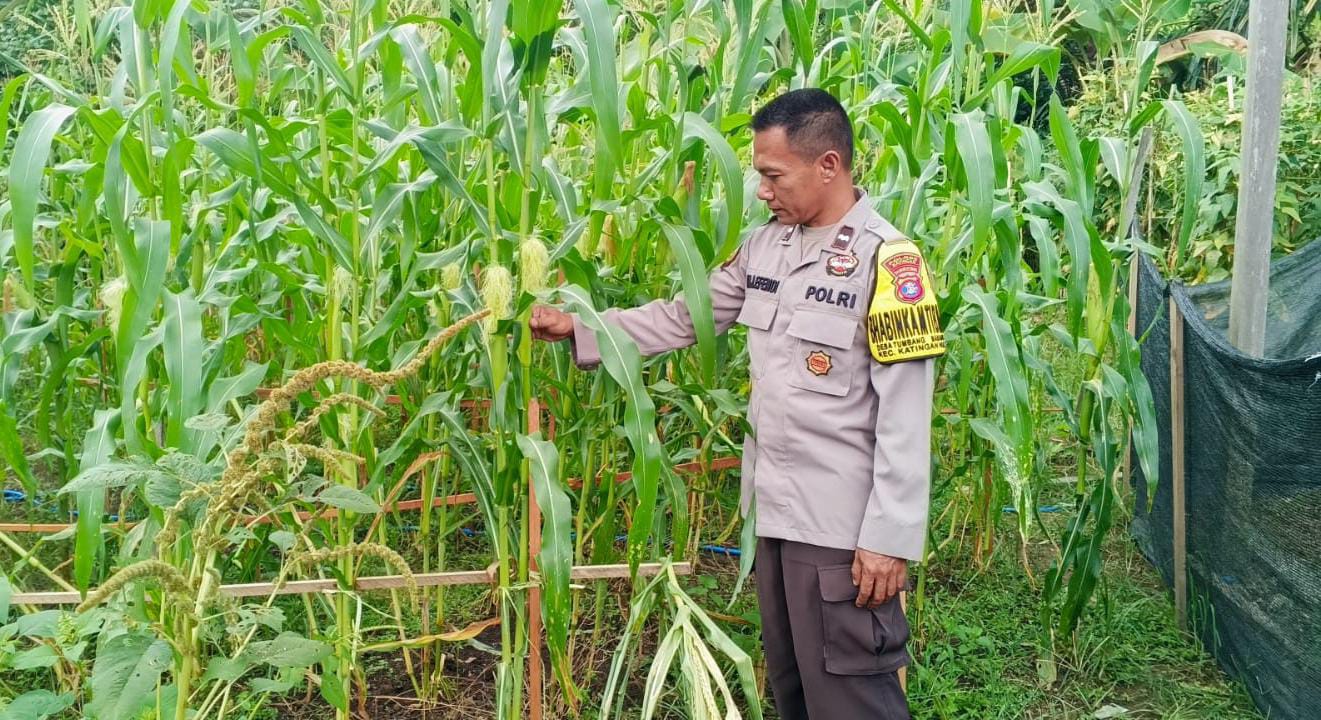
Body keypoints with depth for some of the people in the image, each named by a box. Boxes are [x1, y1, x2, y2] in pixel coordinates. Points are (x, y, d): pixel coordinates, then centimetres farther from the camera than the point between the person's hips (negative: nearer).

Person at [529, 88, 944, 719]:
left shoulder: (886, 260, -15)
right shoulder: (765, 245, 7)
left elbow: (904, 420, -17)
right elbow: (684, 317, 15)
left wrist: (890, 538, -18)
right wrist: (579, 328, 9)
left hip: (843, 525, -7)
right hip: (774, 507, 7)